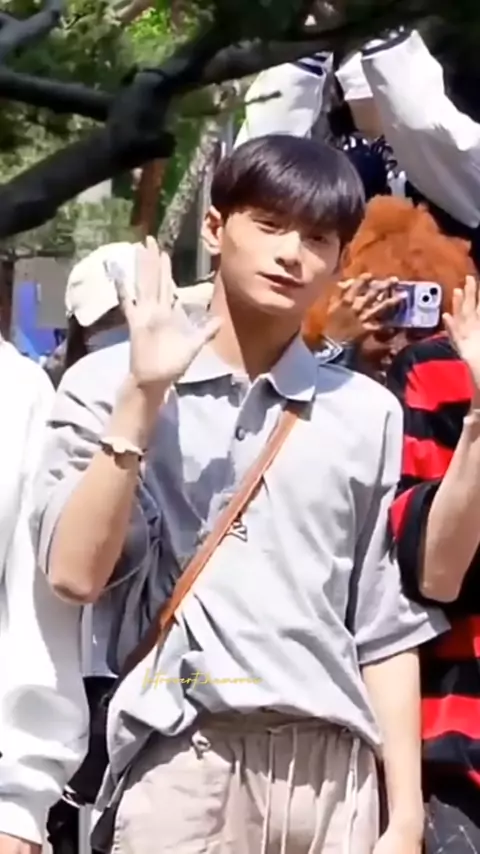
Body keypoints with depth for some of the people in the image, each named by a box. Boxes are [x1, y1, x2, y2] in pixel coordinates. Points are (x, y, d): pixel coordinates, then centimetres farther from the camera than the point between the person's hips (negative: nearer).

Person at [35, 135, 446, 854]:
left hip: (334, 774, 2)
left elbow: (387, 630, 9)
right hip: (180, 768, -2)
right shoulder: (110, 383, 4)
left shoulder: (368, 415, 8)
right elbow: (75, 573, -8)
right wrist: (144, 396, -11)